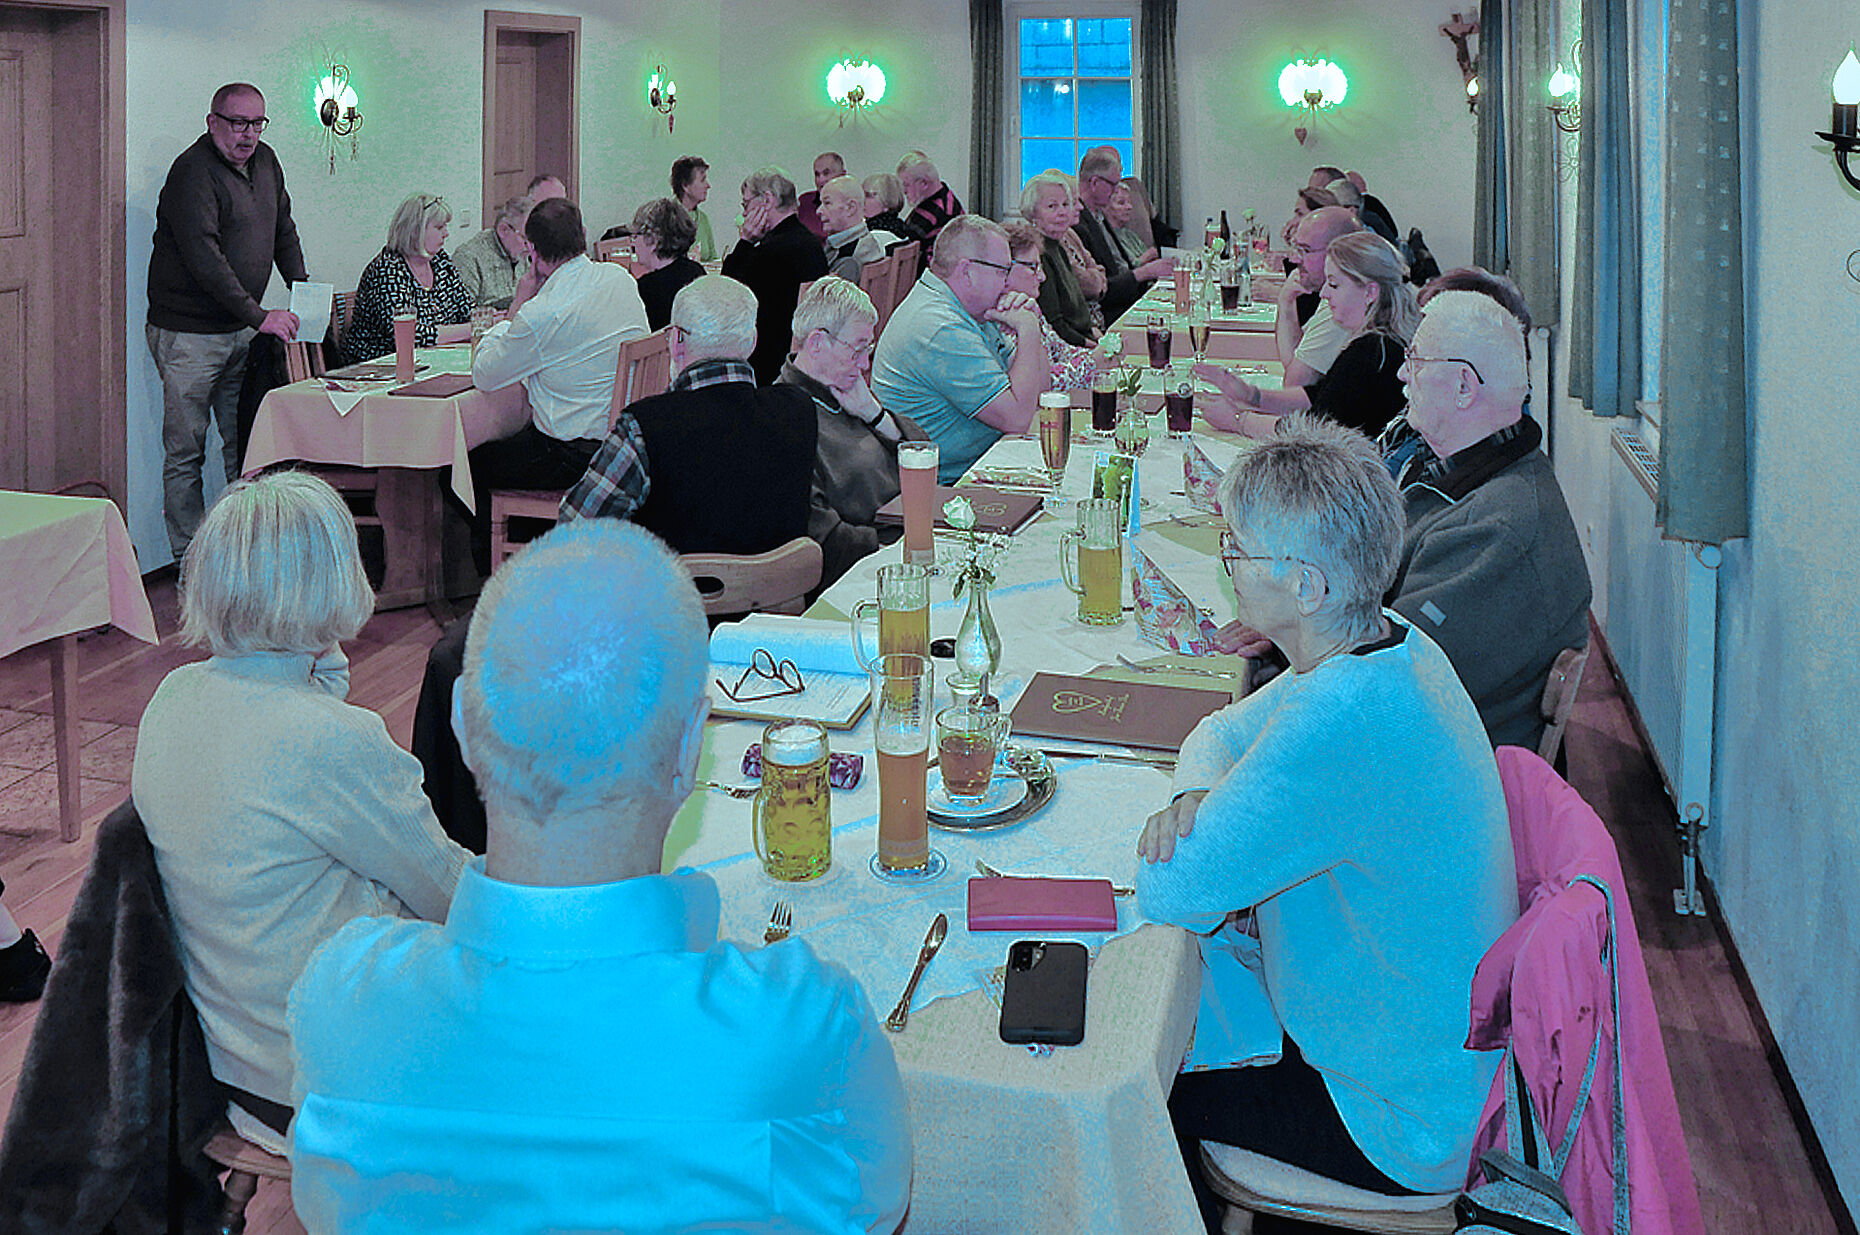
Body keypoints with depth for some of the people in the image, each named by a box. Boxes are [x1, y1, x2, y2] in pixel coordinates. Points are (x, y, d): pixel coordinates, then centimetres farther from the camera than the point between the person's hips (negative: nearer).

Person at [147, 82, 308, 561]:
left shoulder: (265, 161, 10)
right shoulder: (193, 172, -15)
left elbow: (283, 229, 24)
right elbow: (204, 257, -24)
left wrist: (301, 285, 10)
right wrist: (260, 316, -27)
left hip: (242, 331, 8)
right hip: (189, 334, -7)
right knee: (185, 453, -1)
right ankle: (189, 561, 4)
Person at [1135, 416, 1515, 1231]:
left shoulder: (1342, 720, -35)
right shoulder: (1390, 646, -4)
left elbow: (1168, 896, -31)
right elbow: (1223, 732, 9)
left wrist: (1189, 832, -10)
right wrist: (1197, 797, -12)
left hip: (1396, 1123, -8)